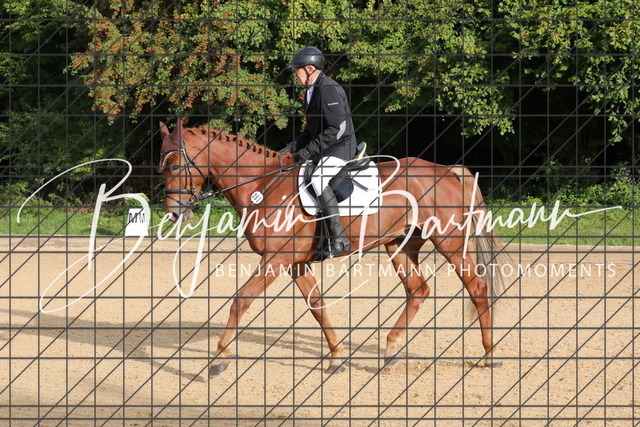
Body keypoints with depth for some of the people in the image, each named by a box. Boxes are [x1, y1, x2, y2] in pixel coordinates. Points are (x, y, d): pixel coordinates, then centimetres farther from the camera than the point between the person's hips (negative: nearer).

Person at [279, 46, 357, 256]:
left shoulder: (329, 89, -17)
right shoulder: (312, 91, 16)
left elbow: (338, 128, -24)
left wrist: (310, 150, -24)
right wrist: (293, 147, 10)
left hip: (340, 149, -11)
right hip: (323, 151, 11)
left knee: (319, 178, -33)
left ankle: (339, 240, -34)